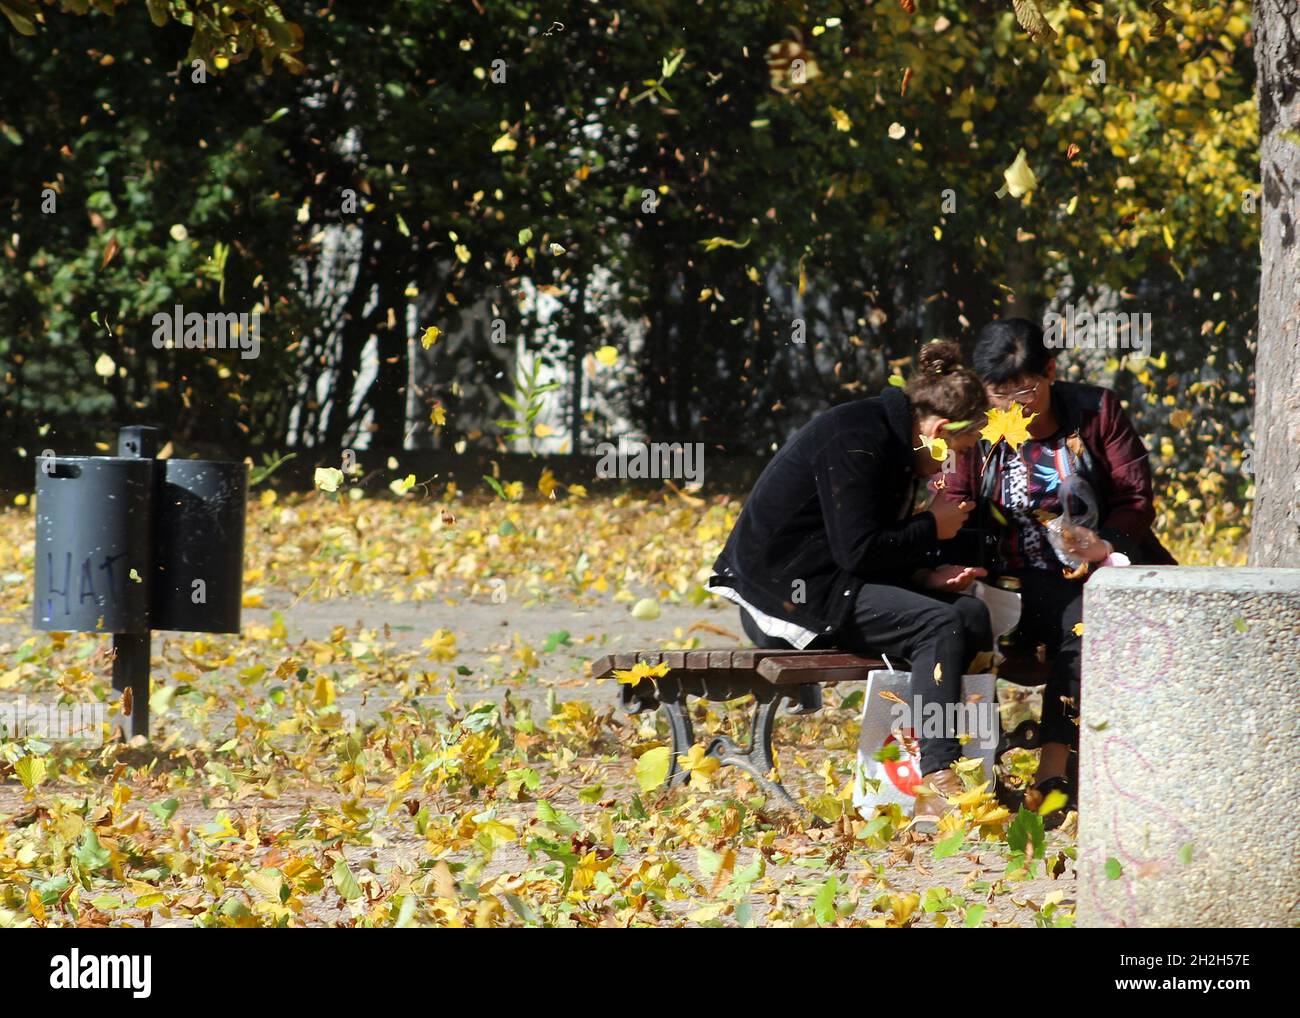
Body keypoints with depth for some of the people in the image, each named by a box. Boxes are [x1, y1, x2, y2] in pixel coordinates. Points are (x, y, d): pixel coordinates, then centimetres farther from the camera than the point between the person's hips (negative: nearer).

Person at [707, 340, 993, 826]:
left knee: (971, 612, -4)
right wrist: (932, 527, -8)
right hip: (788, 591, -10)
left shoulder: (892, 443, 15)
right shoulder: (856, 440, -17)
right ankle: (935, 788, -29)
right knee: (940, 624, -24)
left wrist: (926, 574, 0)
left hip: (831, 585, 10)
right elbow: (858, 551, -21)